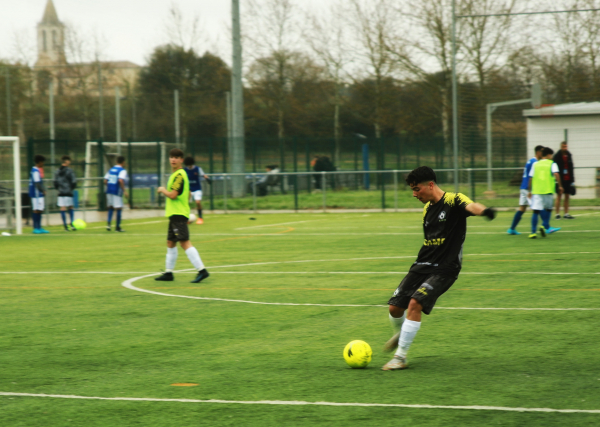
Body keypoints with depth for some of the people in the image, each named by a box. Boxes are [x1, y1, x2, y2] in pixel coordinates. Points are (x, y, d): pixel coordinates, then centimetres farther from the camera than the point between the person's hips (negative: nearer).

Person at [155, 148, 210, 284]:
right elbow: (188, 195, 27)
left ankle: (201, 270, -22)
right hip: (175, 214, 11)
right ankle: (168, 273, 25)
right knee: (170, 243, 17)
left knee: (185, 242, -16)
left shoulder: (179, 175, -14)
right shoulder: (175, 174, 18)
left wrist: (162, 190, -3)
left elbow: (173, 195, -20)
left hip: (178, 214, -11)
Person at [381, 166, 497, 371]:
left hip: (444, 269, -8)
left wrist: (484, 210, -58)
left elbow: (470, 206, -35)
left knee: (415, 303, -22)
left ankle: (401, 357, -10)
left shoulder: (453, 200, -12)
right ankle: (400, 335, 40)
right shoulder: (427, 209, 13)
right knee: (395, 306, 5)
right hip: (422, 265, 8)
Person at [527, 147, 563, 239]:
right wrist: (560, 186, -7)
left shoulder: (535, 164, 12)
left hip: (536, 190, 2)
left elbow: (531, 178, 10)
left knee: (536, 211, -1)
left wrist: (530, 191, 17)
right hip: (548, 190, -2)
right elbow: (556, 174, -14)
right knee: (548, 209, 18)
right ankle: (545, 226, 2)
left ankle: (533, 232, -7)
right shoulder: (552, 164, 2)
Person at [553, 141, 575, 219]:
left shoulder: (569, 155, 10)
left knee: (567, 196, 6)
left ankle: (566, 214, 11)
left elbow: (571, 168, 15)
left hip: (568, 179, 5)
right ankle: (557, 214, 2)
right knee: (559, 196, -2)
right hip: (560, 179, -5)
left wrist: (572, 180, 12)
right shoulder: (557, 156, -6)